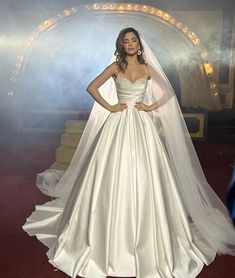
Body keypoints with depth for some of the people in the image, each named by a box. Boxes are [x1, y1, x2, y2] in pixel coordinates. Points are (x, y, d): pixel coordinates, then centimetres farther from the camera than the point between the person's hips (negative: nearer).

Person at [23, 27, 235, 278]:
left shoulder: (147, 68, 9)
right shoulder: (115, 66, 6)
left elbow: (169, 92, 10)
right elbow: (92, 87, 2)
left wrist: (151, 107, -1)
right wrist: (110, 107, -5)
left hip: (142, 125, 1)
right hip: (119, 124, 0)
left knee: (144, 177, 0)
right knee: (115, 176, 0)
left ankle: (146, 236, 17)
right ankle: (113, 236, 16)